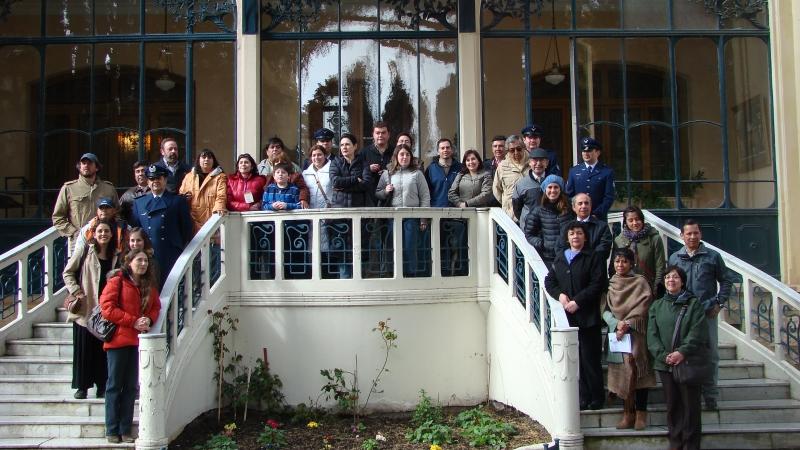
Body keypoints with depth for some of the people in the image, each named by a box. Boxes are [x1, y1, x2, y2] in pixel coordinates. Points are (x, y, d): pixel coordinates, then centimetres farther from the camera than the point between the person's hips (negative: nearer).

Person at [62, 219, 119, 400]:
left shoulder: (116, 256, 9)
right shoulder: (85, 251, -1)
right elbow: (67, 273, 2)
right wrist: (75, 291, -9)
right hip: (85, 308, -3)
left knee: (103, 348, 6)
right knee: (83, 348, 2)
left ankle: (102, 385, 15)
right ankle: (82, 386, 11)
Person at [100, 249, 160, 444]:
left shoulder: (149, 285, 13)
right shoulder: (117, 281, -5)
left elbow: (156, 307, 16)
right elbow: (107, 308, -12)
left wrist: (149, 320, -7)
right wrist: (134, 321, -17)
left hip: (138, 340, 5)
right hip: (118, 339, -5)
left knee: (131, 387, 9)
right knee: (115, 386, 3)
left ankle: (126, 430, 15)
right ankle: (112, 431, 10)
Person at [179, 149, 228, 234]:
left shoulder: (220, 177, 5)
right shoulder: (189, 176, 17)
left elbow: (221, 196, -9)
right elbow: (181, 195, 23)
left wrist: (219, 208, -28)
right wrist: (185, 197, -1)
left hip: (211, 220, -3)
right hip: (193, 221, 4)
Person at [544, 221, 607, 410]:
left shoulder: (593, 258, 0)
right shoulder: (559, 258, 16)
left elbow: (598, 284, -9)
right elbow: (549, 281, 15)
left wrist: (578, 301, -15)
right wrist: (560, 295, -5)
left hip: (588, 316, -5)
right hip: (567, 317, 5)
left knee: (590, 358, -2)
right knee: (575, 358, 6)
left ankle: (596, 399, 6)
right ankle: (583, 398, 12)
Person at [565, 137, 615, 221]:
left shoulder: (607, 172, 4)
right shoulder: (574, 171, 12)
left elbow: (609, 197, -1)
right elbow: (569, 195, 11)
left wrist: (596, 214, -12)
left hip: (598, 218, -1)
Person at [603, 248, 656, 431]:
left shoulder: (640, 282, 2)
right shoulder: (610, 284, 12)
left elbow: (643, 308, -7)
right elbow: (606, 310, 6)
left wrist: (627, 324, -15)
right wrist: (617, 323, -12)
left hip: (636, 332, -3)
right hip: (616, 333, 3)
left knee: (636, 371, -9)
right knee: (621, 372, 0)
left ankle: (640, 413, -4)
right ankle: (628, 413, 5)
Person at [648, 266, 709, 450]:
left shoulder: (694, 303, 2)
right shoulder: (657, 306, 11)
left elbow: (698, 333, -8)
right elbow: (652, 335, 3)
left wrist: (682, 352, -18)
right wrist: (663, 355, -11)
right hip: (665, 364, 3)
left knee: (690, 404, 1)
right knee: (672, 404, 8)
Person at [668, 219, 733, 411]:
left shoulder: (713, 256, 3)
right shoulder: (674, 258, 8)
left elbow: (726, 281, 7)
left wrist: (719, 302, -2)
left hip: (708, 313, -1)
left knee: (710, 355, 3)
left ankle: (710, 396, 12)